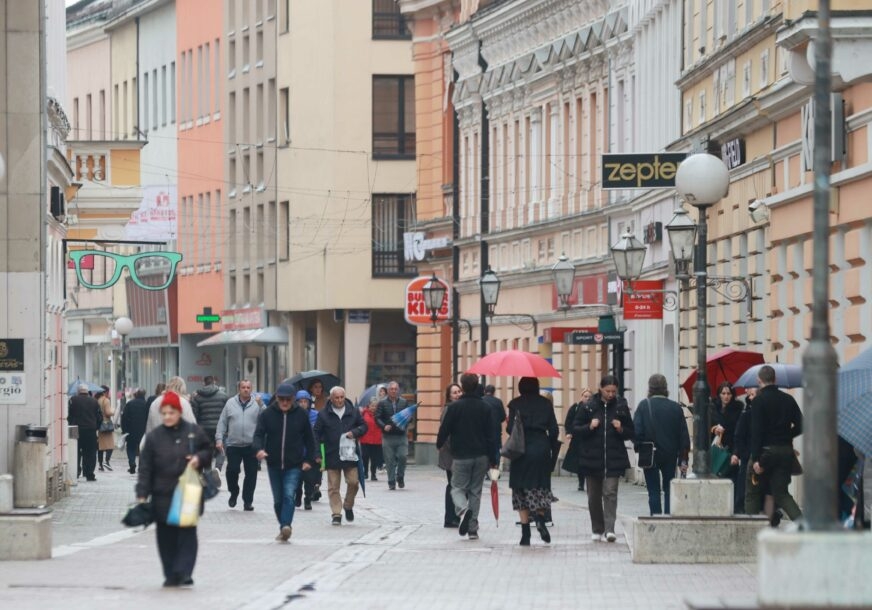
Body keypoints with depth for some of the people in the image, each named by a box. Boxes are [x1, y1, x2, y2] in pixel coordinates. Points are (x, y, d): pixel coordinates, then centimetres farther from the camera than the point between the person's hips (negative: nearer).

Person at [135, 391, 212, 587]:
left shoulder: (194, 432, 1)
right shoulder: (153, 437, 2)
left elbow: (208, 451, 14)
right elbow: (145, 468, 1)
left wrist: (199, 458, -10)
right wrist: (142, 494, -6)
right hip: (163, 496, 1)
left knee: (187, 534, -4)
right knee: (166, 537, 3)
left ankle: (182, 573, -6)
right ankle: (171, 575, 10)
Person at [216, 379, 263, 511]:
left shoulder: (257, 405, 3)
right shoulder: (230, 403, 5)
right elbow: (222, 422, 6)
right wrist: (219, 439, 0)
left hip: (251, 446, 0)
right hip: (233, 445, 0)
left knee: (251, 474, 1)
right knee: (232, 470, -5)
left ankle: (248, 501, 9)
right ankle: (234, 493, 22)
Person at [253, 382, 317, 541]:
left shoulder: (301, 415, -1)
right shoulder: (267, 414, -1)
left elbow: (309, 439, 7)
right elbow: (259, 434, -5)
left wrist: (309, 459, 1)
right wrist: (258, 449, -26)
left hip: (294, 465, -2)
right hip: (274, 464, 2)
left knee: (289, 496, -20)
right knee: (278, 499, 11)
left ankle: (286, 526, -30)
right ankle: (284, 527, 25)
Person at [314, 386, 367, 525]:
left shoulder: (354, 412, 3)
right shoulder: (324, 415, -1)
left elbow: (364, 426, 12)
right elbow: (317, 434, 2)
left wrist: (354, 432, -10)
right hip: (331, 456, -1)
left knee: (353, 482, 0)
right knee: (333, 487, 0)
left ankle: (348, 506, 25)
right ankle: (336, 513, 5)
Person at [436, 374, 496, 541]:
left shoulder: (454, 407, -7)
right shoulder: (486, 408, 1)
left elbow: (444, 430, -3)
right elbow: (492, 435, 1)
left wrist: (439, 445, 18)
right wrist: (493, 459, 5)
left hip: (460, 456, -3)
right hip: (481, 456, 3)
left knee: (458, 487, 6)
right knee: (475, 490, 10)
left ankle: (463, 510, -27)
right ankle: (473, 528, 7)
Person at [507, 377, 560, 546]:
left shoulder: (515, 404, -3)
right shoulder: (545, 403, 4)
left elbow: (510, 428, -8)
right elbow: (554, 430, 2)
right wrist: (552, 450, 12)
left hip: (522, 449, -2)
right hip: (542, 448, 2)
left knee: (521, 490, 5)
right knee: (541, 487, 11)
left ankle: (526, 534, 1)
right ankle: (540, 517, -18)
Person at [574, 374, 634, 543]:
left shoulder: (621, 407, 4)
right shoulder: (588, 407, 2)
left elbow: (632, 434, 11)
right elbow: (575, 429, 3)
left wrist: (621, 429, -9)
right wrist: (589, 427, -14)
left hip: (614, 459, -1)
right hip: (592, 458, 1)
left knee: (610, 493, -13)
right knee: (594, 496, 8)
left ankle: (609, 529, -19)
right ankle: (597, 530, 19)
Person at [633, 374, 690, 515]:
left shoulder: (644, 405, -9)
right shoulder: (676, 407, -1)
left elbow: (637, 430, -14)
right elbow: (684, 435, 2)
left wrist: (639, 448, 0)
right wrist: (683, 460, 8)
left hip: (650, 456, -2)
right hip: (670, 455, 2)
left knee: (654, 491, 2)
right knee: (669, 489, 12)